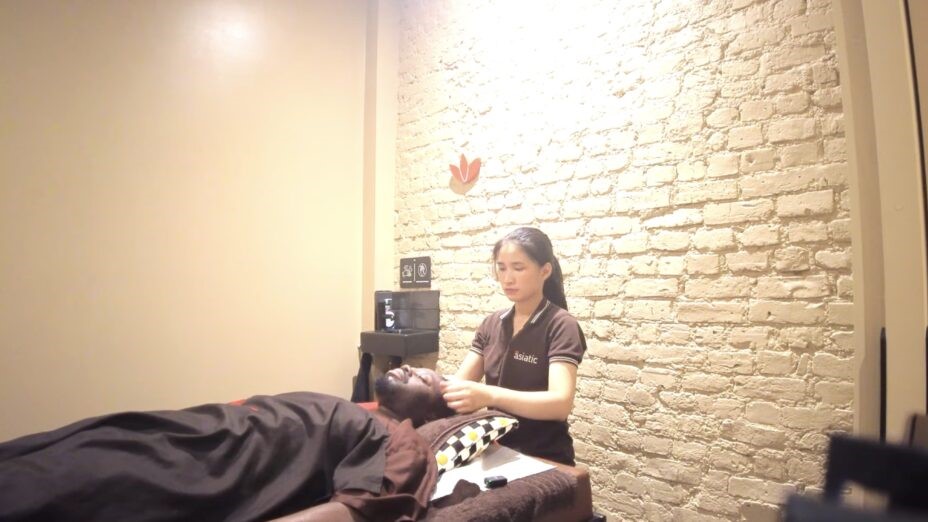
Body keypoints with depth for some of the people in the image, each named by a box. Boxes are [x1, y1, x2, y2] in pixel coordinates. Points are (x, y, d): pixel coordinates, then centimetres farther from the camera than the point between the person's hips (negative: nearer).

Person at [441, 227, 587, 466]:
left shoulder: (561, 326, -14)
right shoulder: (491, 324, 3)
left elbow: (560, 403, -26)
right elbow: (460, 381, -3)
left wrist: (489, 396, -40)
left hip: (544, 460, -4)